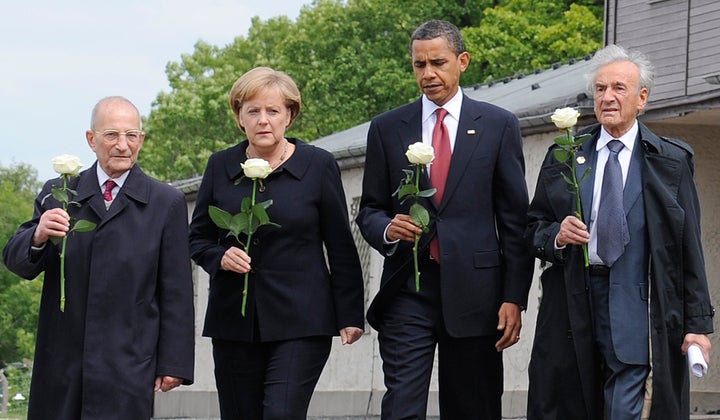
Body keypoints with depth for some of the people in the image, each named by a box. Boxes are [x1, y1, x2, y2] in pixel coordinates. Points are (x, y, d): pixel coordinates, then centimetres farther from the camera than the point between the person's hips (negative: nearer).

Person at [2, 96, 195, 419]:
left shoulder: (167, 203, 5)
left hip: (127, 365, -3)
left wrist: (174, 363, -2)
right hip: (61, 363, 3)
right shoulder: (58, 194, 12)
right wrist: (38, 236, -16)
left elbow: (176, 292, 3)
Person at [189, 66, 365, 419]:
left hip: (301, 322, -3)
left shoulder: (318, 165, 1)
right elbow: (198, 237, 15)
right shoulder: (221, 166, 7)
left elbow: (341, 248, 3)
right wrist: (220, 257, -7)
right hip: (234, 321, 3)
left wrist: (350, 316, -1)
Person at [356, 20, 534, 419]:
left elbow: (514, 219, 4)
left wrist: (514, 298, -3)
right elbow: (369, 210, 13)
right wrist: (387, 229, -12)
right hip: (407, 292, 0)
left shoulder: (498, 126, 5)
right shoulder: (387, 128, 9)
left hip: (473, 292, 0)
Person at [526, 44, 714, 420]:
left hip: (633, 306, -2)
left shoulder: (671, 161, 4)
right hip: (571, 304, 2)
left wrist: (698, 324, -2)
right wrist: (556, 235, -9)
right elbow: (534, 228, 15)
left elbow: (690, 248, 2)